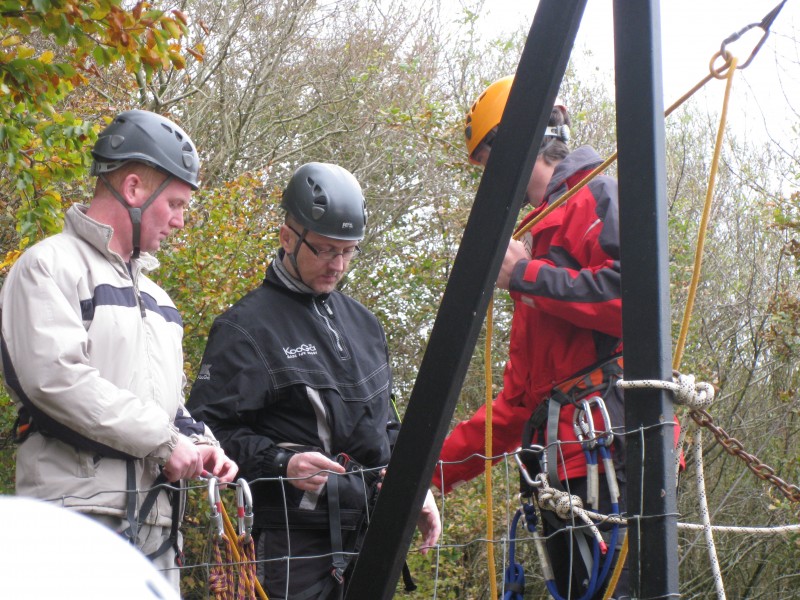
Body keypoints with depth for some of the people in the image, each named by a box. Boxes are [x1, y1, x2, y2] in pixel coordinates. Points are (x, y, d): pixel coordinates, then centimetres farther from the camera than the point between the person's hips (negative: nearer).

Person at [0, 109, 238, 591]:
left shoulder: (153, 294, 25)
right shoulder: (51, 265, -3)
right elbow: (53, 375, -17)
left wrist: (201, 444, 7)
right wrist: (163, 440, -15)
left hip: (156, 514, 8)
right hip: (79, 510, -8)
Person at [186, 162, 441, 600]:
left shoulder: (362, 322, 19)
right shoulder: (246, 326, -5)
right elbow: (210, 428, -10)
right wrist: (280, 463, -22)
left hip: (372, 533, 7)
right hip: (296, 541, -7)